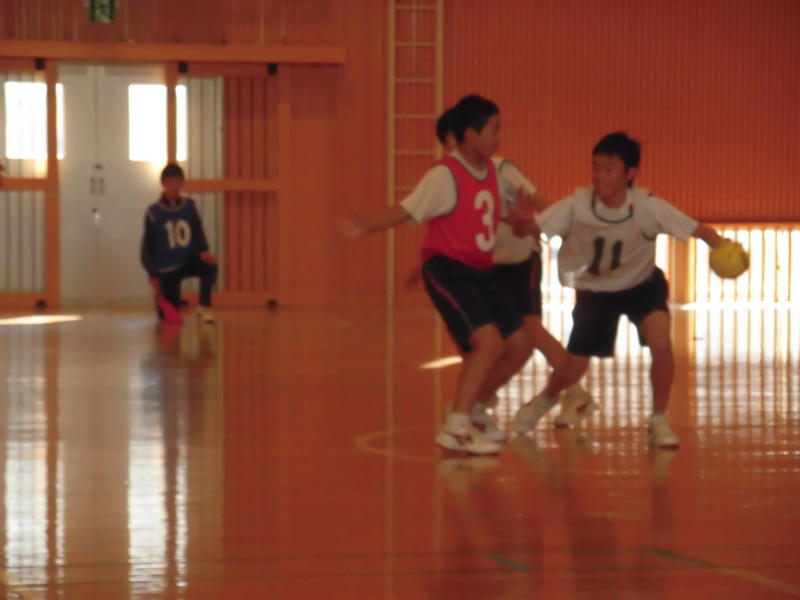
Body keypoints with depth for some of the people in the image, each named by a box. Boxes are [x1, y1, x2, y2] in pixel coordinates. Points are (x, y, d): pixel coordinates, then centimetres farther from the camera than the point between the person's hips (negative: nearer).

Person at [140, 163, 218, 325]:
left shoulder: (189, 206, -2)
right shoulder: (154, 213, -9)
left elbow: (198, 233, 1)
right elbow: (147, 247, -6)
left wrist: (203, 251, -22)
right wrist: (152, 274, -15)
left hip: (188, 261, 2)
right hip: (165, 269, -2)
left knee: (210, 266, -32)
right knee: (169, 317, -5)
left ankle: (204, 308, -13)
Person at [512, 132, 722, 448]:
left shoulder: (648, 207, -28)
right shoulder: (577, 205, -26)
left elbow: (698, 230, -28)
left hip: (642, 285, -1)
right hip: (594, 291, 1)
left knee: (660, 342, -28)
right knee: (573, 369, 4)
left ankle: (659, 420, -5)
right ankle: (546, 400, 43)